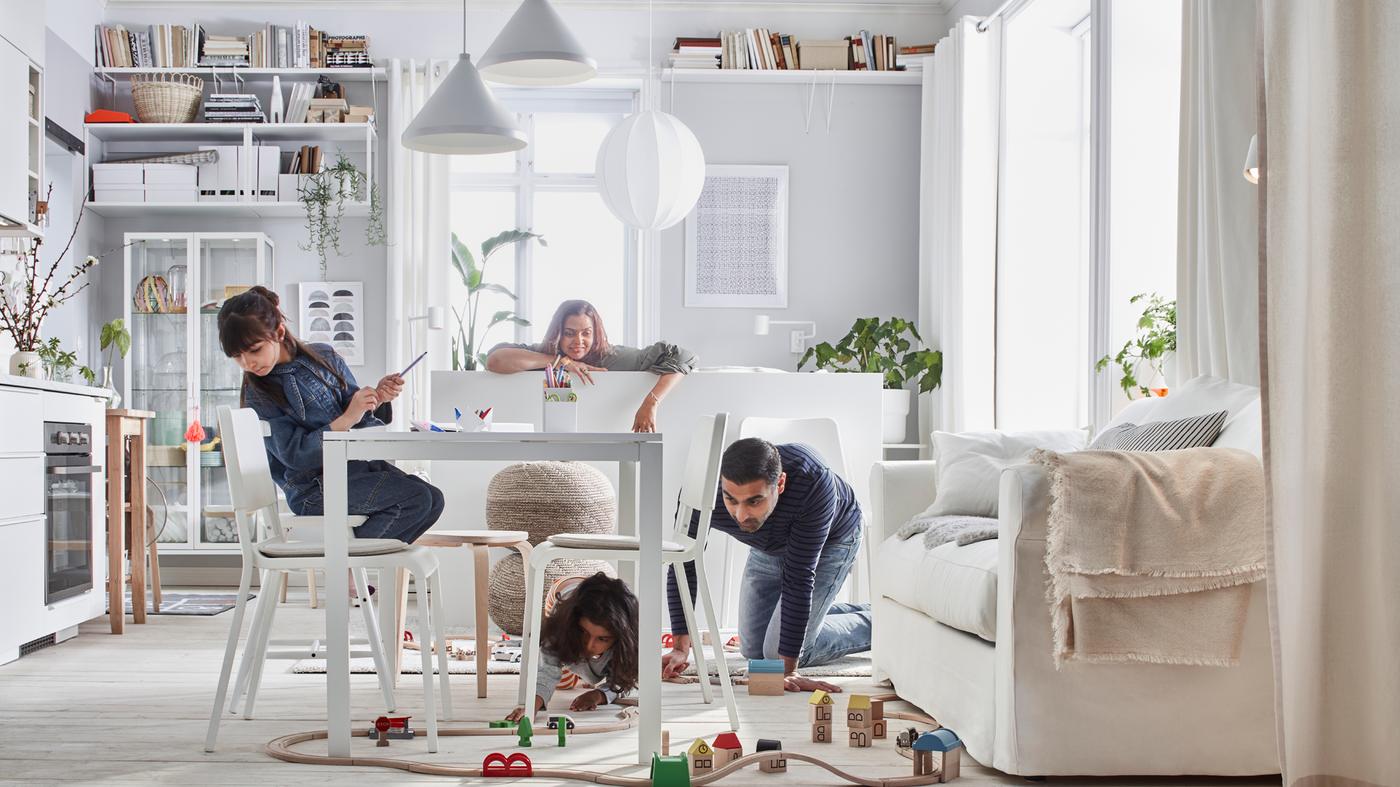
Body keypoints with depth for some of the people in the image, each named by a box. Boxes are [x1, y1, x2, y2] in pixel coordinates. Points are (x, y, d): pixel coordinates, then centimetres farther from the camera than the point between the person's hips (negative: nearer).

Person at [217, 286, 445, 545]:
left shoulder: (323, 356, 7)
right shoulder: (258, 395, -5)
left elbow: (361, 417, 13)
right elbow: (294, 454, -15)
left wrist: (378, 398, -10)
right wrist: (346, 420, -23)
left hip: (357, 465, 6)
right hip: (315, 489, -6)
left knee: (433, 499, -13)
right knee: (417, 498, -23)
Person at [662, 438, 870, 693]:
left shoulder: (814, 482, -44)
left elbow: (798, 579, -40)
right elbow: (684, 565, -23)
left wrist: (787, 669, -38)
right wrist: (680, 648, -27)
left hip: (830, 540, -4)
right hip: (770, 547, 5)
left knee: (779, 650, -13)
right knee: (753, 649, 13)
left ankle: (872, 623, 12)